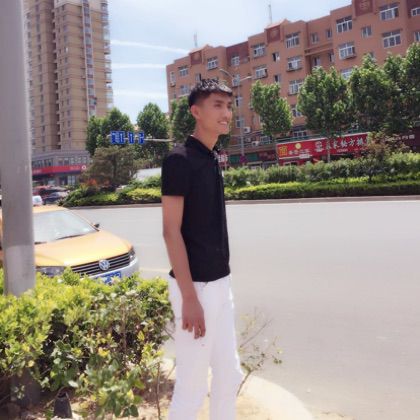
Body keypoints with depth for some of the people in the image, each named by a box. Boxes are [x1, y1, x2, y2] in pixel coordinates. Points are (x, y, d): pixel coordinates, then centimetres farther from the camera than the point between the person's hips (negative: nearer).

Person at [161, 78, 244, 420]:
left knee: (230, 375, 17)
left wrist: (221, 284, 18)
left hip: (221, 283, 9)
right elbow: (171, 231, -18)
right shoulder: (180, 159, -14)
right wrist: (189, 298, -20)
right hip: (195, 286, -8)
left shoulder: (213, 158, 11)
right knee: (193, 386, 2)